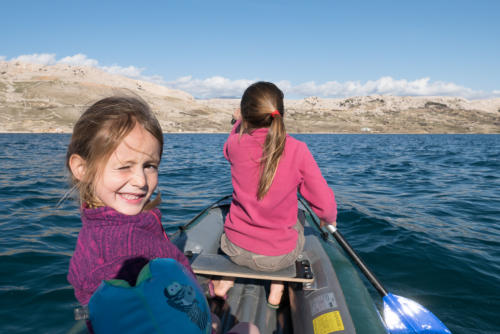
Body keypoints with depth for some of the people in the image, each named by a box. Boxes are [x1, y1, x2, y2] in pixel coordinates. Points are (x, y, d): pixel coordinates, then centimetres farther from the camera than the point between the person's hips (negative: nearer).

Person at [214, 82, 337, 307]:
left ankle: (226, 280, 26)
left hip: (237, 250, 2)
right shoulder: (297, 149, -17)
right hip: (279, 257, -1)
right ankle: (277, 289, 28)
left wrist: (239, 121, 34)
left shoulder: (236, 144, -12)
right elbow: (325, 205, -13)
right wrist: (330, 219, 10)